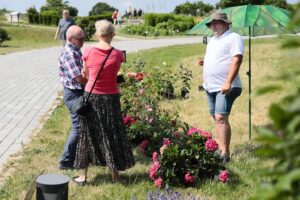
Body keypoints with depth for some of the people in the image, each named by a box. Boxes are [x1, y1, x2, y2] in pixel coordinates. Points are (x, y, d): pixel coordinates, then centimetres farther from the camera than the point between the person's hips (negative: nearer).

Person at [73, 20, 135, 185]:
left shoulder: (88, 52, -8)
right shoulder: (117, 54, -9)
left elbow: (86, 74, 5)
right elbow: (114, 73, 1)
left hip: (91, 97, 0)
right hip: (111, 98, 0)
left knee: (88, 134, 12)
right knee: (112, 135, 13)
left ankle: (83, 176, 19)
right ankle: (115, 174, 23)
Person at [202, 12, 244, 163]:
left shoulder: (233, 38, -7)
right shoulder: (212, 39, 20)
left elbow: (236, 60, -18)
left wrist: (228, 82, -25)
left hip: (225, 87, -9)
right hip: (210, 87, 9)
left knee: (221, 118, -17)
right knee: (216, 118, 12)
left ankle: (225, 153, -15)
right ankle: (221, 148, 20)